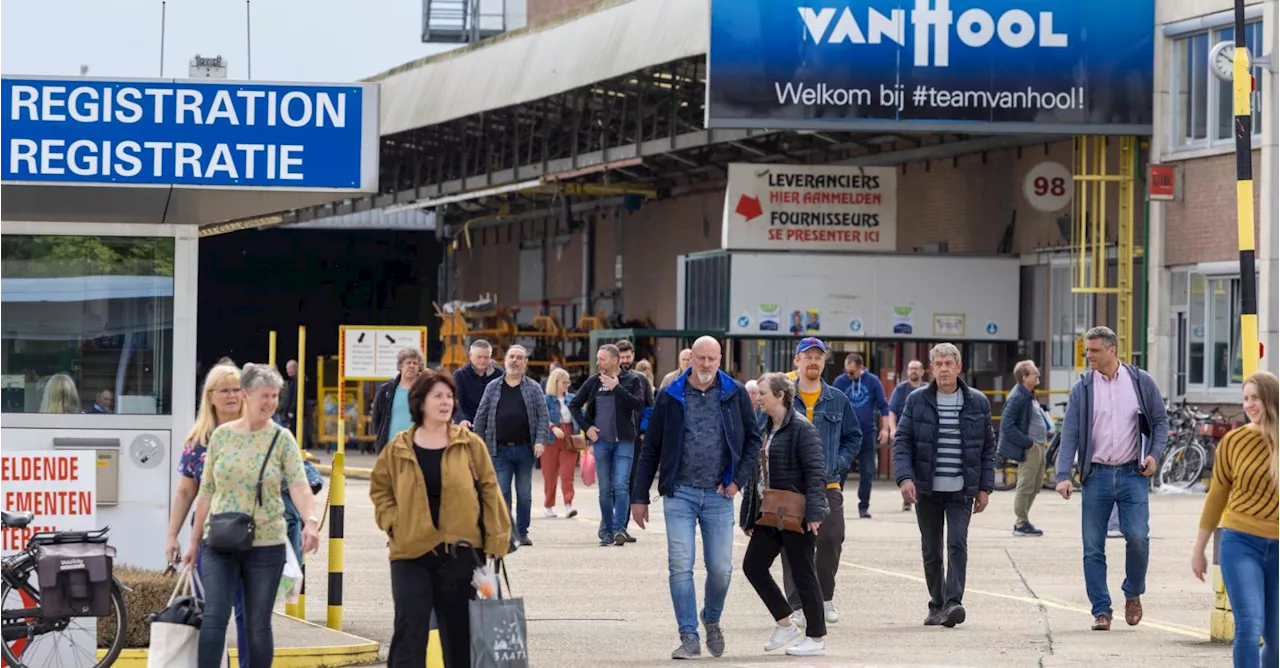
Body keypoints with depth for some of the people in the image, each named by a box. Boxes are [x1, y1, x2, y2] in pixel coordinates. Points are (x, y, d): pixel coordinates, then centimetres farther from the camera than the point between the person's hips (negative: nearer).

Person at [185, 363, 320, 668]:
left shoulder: (282, 439, -1)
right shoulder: (222, 435, 4)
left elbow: (299, 485, -13)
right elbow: (206, 492, 9)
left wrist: (311, 520, -33)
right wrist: (194, 541, 10)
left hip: (266, 544, 0)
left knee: (258, 625, 6)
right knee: (214, 618, -11)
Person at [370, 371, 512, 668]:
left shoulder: (470, 444, 1)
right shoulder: (398, 449, 3)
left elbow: (489, 490, 2)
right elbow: (380, 490, 14)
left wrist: (497, 540, -3)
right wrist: (393, 522, -2)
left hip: (460, 552, 0)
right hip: (411, 553, 0)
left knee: (459, 631, 9)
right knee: (409, 631, -9)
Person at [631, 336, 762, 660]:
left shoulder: (735, 395, 3)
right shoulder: (670, 397, 2)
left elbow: (753, 439, 10)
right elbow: (651, 449, 6)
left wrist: (738, 479, -2)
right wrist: (640, 497, 4)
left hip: (719, 496, 0)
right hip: (679, 494, 0)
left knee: (721, 568, 0)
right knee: (680, 567, -6)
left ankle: (711, 619, 29)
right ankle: (689, 638, 0)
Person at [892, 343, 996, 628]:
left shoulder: (977, 402, 5)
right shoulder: (917, 401, 3)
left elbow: (988, 447, 9)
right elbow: (902, 441, 1)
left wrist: (985, 487, 3)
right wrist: (904, 477, -14)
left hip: (961, 490, -1)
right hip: (927, 489, 1)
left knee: (957, 543, -15)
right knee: (931, 550, 7)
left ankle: (953, 602, -20)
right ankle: (937, 605, 17)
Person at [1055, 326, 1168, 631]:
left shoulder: (1141, 382, 4)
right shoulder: (1082, 389, 3)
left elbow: (1161, 421, 11)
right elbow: (1070, 433, -1)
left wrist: (1154, 454, -5)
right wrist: (1064, 475, -11)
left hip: (1132, 474, -1)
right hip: (1096, 476, 1)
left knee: (1137, 536, -13)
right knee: (1093, 548, 0)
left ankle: (1133, 593, 12)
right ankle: (1101, 610, 9)